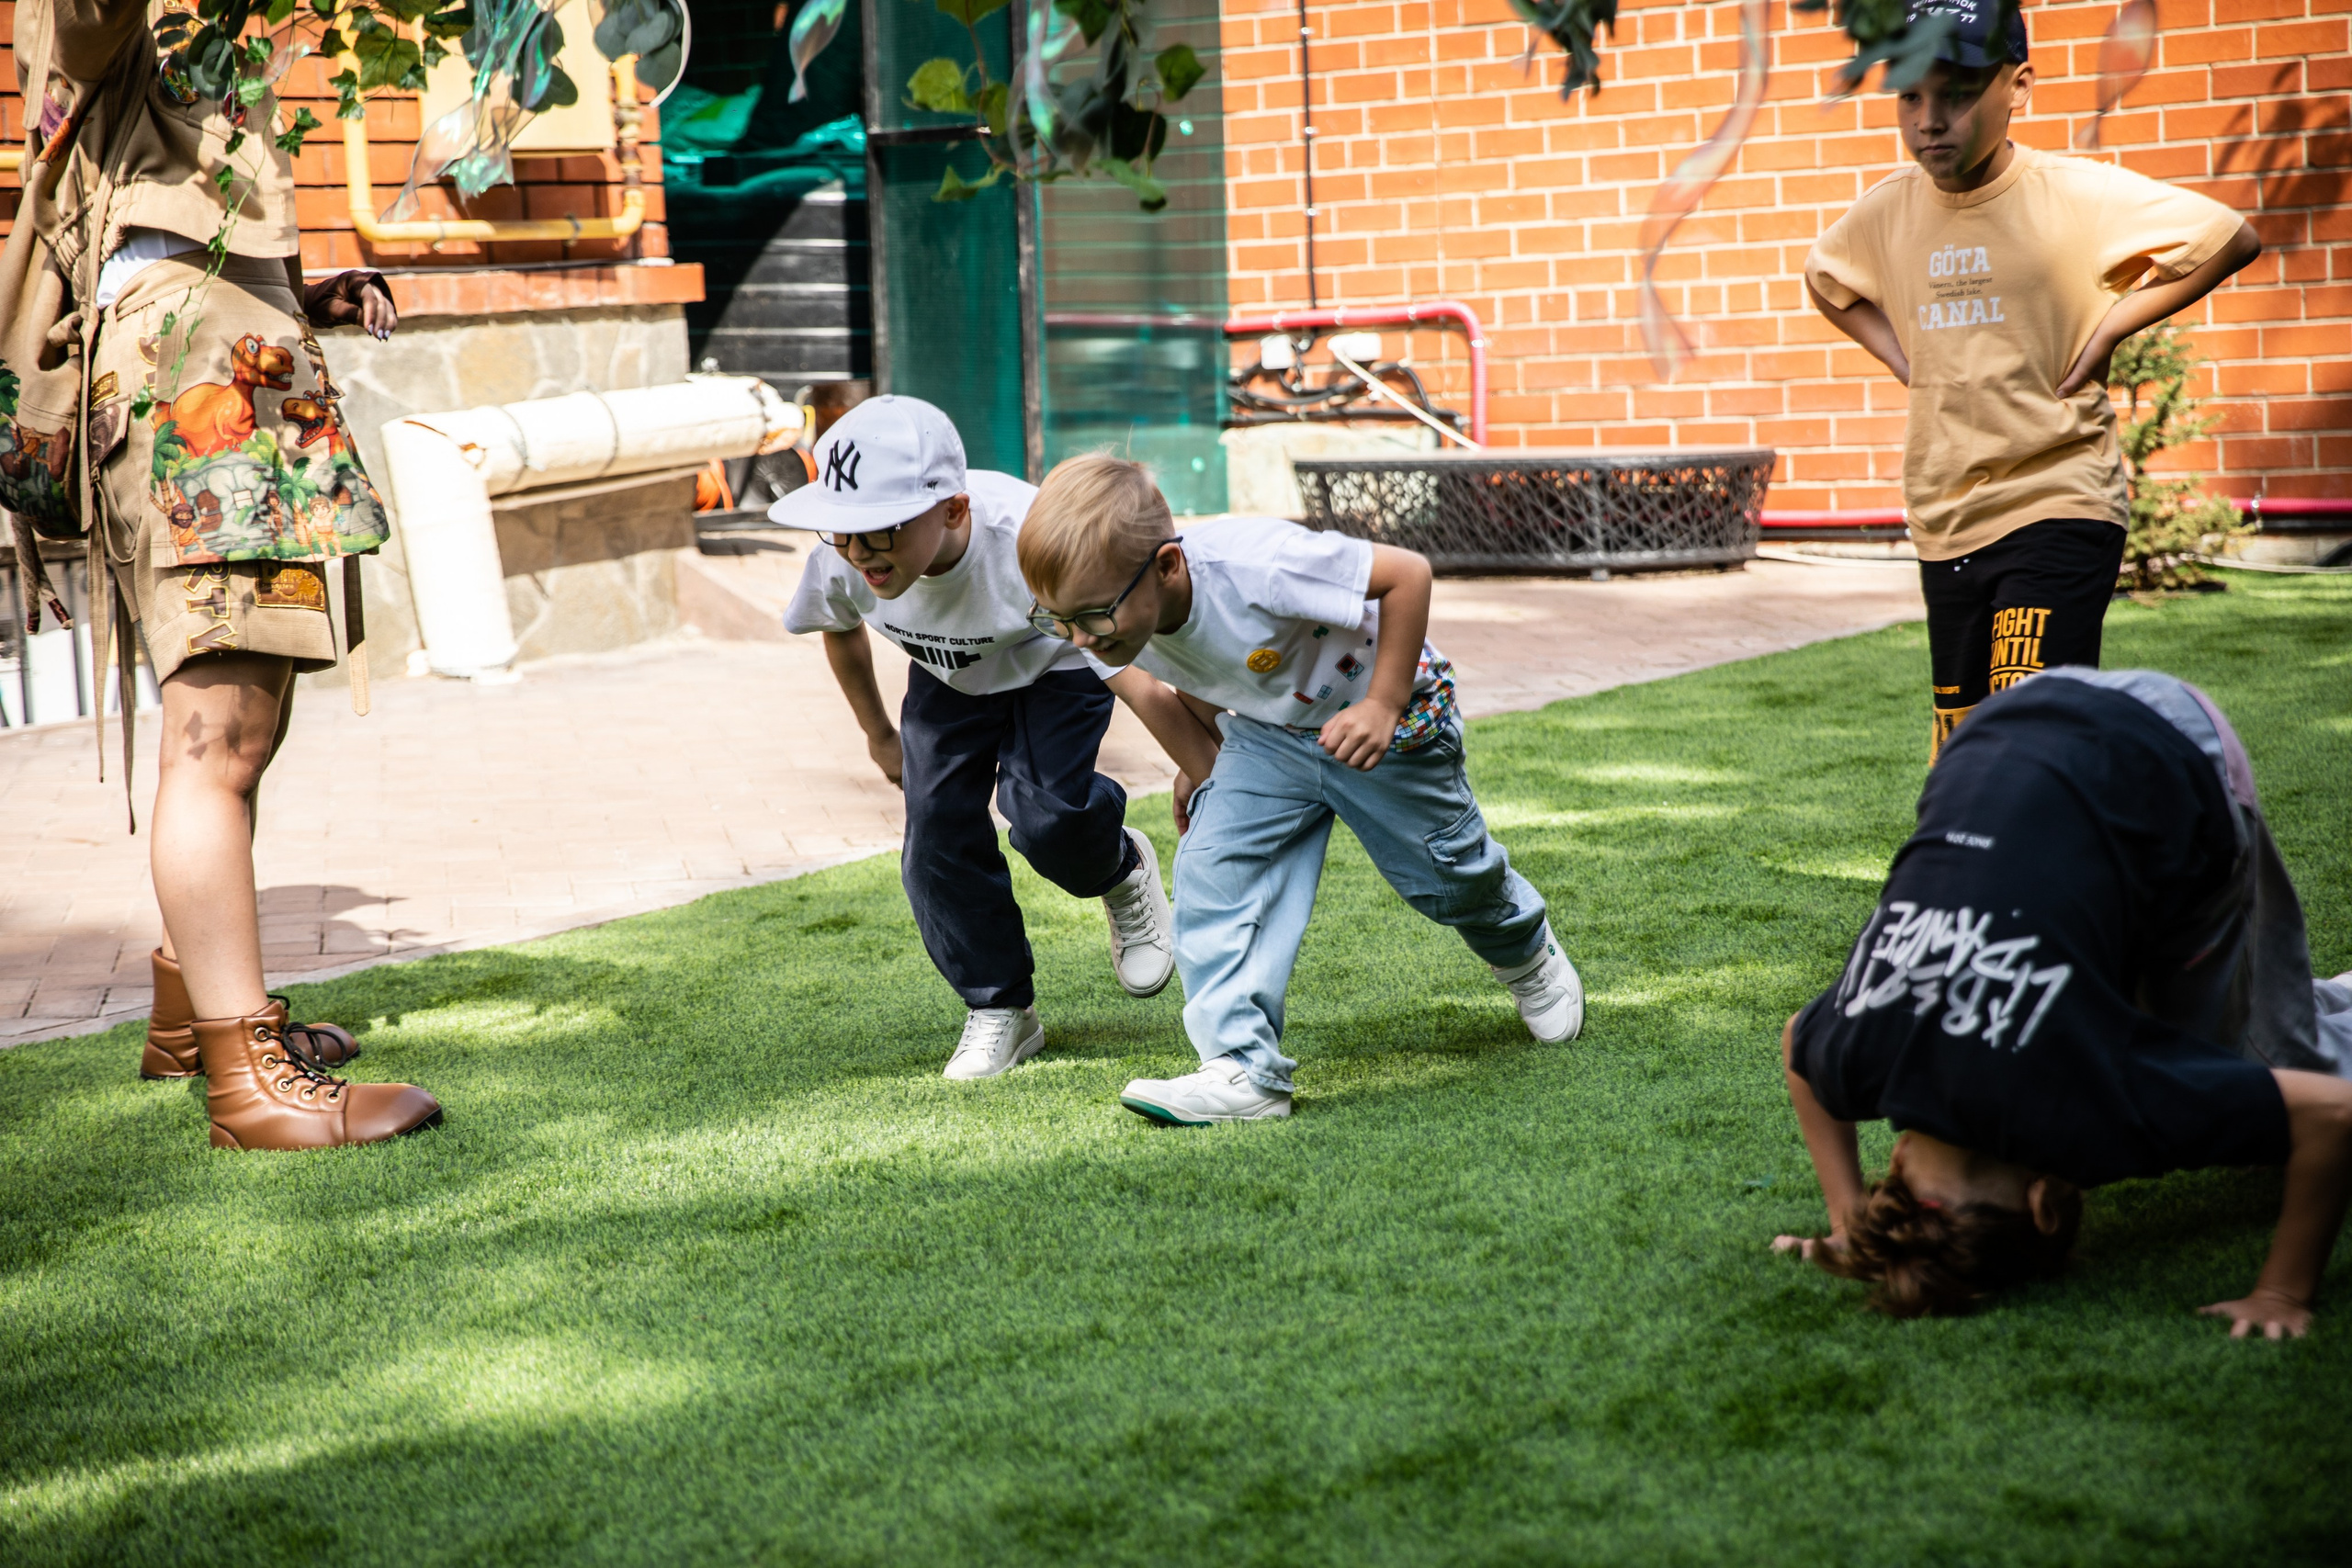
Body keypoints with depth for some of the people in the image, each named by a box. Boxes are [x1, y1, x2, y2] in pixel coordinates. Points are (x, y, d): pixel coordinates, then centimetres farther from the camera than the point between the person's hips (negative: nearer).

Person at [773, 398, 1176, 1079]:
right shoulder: (841, 565, -28)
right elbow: (840, 629, 0)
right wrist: (878, 735, 12)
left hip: (1054, 668, -4)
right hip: (949, 682, 4)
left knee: (1046, 817, -24)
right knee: (938, 839, -8)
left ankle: (1124, 873, 13)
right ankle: (1000, 1011, 11)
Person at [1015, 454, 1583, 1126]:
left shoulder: (1256, 565, -43)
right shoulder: (1130, 617, -21)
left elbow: (1407, 573, -34)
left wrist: (1383, 707, -32)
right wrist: (1204, 767, 10)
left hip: (1387, 716, -5)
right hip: (1266, 730, 5)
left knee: (1446, 872, 14)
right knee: (1214, 864, -16)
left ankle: (1528, 955, 49)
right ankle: (1244, 1069, -15)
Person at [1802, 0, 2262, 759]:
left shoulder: (2079, 195, -10)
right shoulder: (1888, 210, 4)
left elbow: (2232, 240, -3)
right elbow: (1823, 279, 27)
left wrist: (2108, 327, -7)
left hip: (2060, 506, -6)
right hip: (1944, 523, 6)